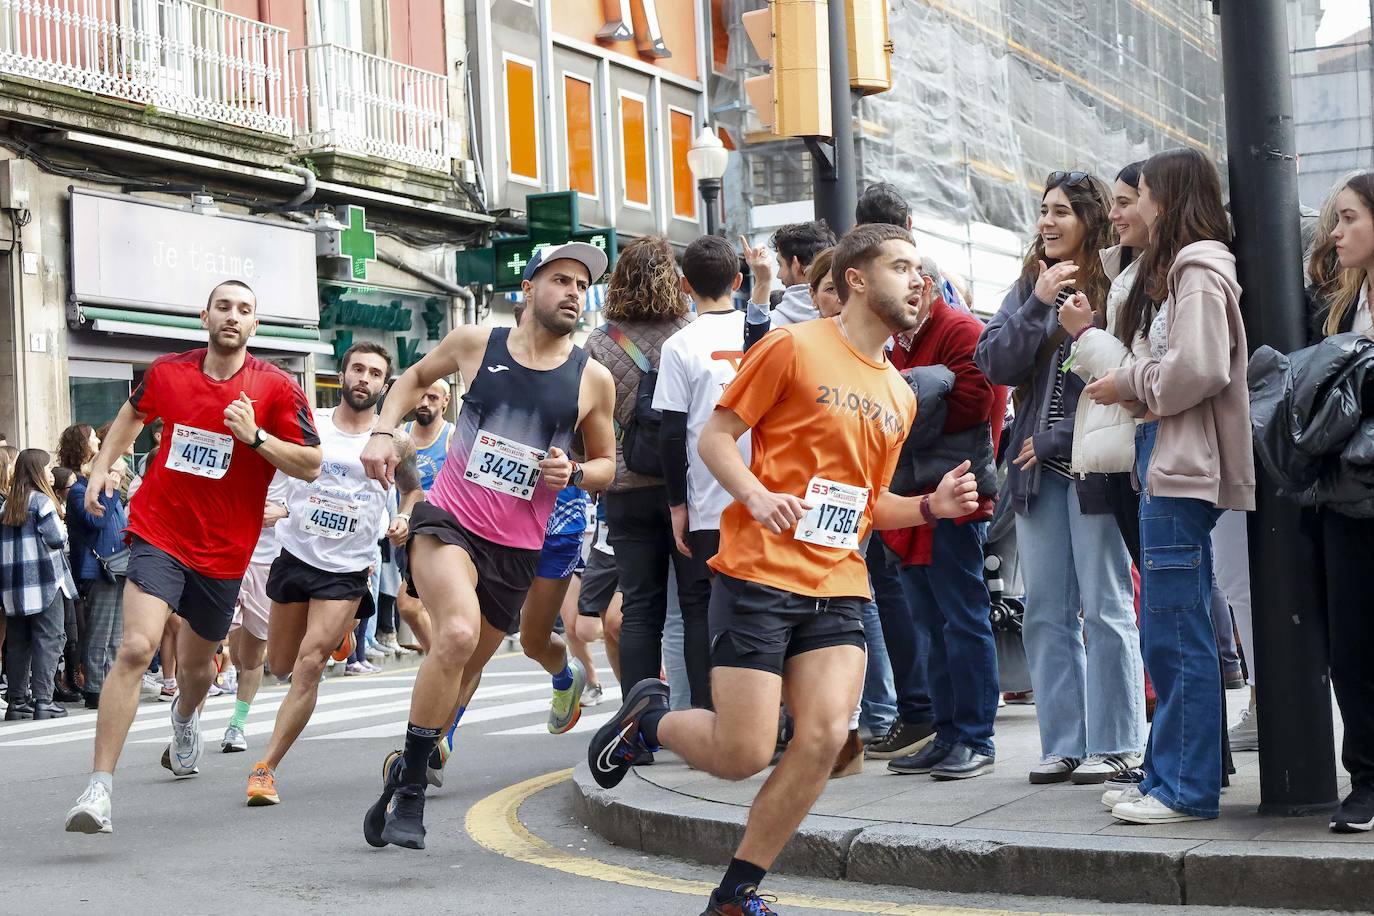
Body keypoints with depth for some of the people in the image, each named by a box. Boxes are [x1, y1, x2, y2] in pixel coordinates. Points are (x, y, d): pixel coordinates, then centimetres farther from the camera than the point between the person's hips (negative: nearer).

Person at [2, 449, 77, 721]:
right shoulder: (41, 501, -8)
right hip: (43, 582, -6)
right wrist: (62, 537, 8)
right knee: (47, 641, -3)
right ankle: (42, 701, -7)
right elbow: (56, 538, -12)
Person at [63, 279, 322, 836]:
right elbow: (133, 414, 23)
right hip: (158, 534, -1)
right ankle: (99, 789, -22)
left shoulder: (277, 388, -6)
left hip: (223, 550, 1)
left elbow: (310, 466, -6)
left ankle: (185, 716, 59)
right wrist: (102, 466, 12)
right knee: (136, 648, -22)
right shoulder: (166, 372, 1)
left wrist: (255, 436, -19)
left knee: (198, 664, 20)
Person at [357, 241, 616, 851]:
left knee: (465, 670, 13)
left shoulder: (593, 380, 1)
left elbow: (606, 463, 13)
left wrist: (574, 474, -9)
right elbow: (416, 377, 19)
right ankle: (409, 790, -17)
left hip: (517, 549, 3)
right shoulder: (475, 343, 0)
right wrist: (383, 432, 3)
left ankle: (406, 767, 39)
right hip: (449, 521, -3)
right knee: (458, 632, -29)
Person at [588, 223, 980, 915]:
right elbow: (715, 436, -2)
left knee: (825, 738, -11)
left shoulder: (899, 395, 17)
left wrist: (931, 506, 7)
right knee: (743, 755, -8)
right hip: (760, 577, -6)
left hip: (838, 588, 6)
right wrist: (756, 495, -19)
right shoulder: (795, 347, -3)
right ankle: (649, 718, 25)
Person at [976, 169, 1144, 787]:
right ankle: (1062, 743, 14)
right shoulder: (1027, 289, 12)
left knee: (1105, 609, 0)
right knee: (1047, 613, 8)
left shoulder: (1118, 288, -7)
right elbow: (995, 365, 2)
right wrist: (1039, 306, -11)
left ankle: (1115, 743, 8)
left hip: (1095, 467, -6)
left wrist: (1053, 441, -8)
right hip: (1037, 471, 6)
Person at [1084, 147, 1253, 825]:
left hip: (1184, 470, -11)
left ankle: (1188, 789, -3)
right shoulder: (1172, 270, 21)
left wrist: (1129, 383, -7)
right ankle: (1168, 775, 20)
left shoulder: (1199, 271, -9)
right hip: (1164, 467, 11)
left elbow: (1198, 368, -20)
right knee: (1167, 641, 14)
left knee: (1178, 640, -7)